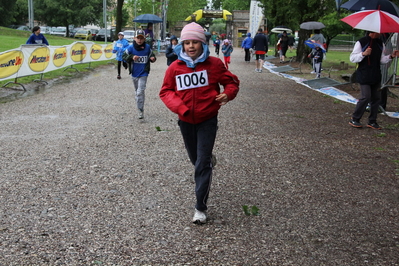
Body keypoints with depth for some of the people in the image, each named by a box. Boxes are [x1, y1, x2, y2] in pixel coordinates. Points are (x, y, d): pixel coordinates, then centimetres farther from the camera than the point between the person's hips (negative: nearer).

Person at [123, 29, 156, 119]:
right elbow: (125, 57, -3)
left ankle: (140, 111, -7)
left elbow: (152, 56, 6)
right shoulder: (131, 47, -6)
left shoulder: (147, 47, -6)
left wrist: (153, 59, -17)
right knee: (137, 91, 17)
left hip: (143, 74, -3)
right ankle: (140, 109, 33)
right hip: (134, 74, 3)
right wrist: (132, 57, -21)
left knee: (140, 92, -14)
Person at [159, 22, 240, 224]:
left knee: (202, 164, -7)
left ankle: (201, 208, 2)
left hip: (207, 120, -3)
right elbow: (166, 91, 0)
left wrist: (228, 94, -20)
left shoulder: (214, 64, -9)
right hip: (186, 121, 3)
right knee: (195, 158, 20)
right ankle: (209, 160, 58)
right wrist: (178, 106, -18)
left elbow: (231, 81, 3)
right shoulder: (175, 68, -7)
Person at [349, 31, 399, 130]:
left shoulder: (380, 44, 11)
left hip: (376, 76, 6)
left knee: (376, 97, 6)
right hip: (364, 76, -6)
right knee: (366, 97, -12)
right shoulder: (361, 42, -6)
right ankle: (354, 119, 2)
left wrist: (391, 56, -1)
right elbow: (352, 58, -9)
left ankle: (372, 121, 16)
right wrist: (363, 54, -24)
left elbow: (382, 60, 17)